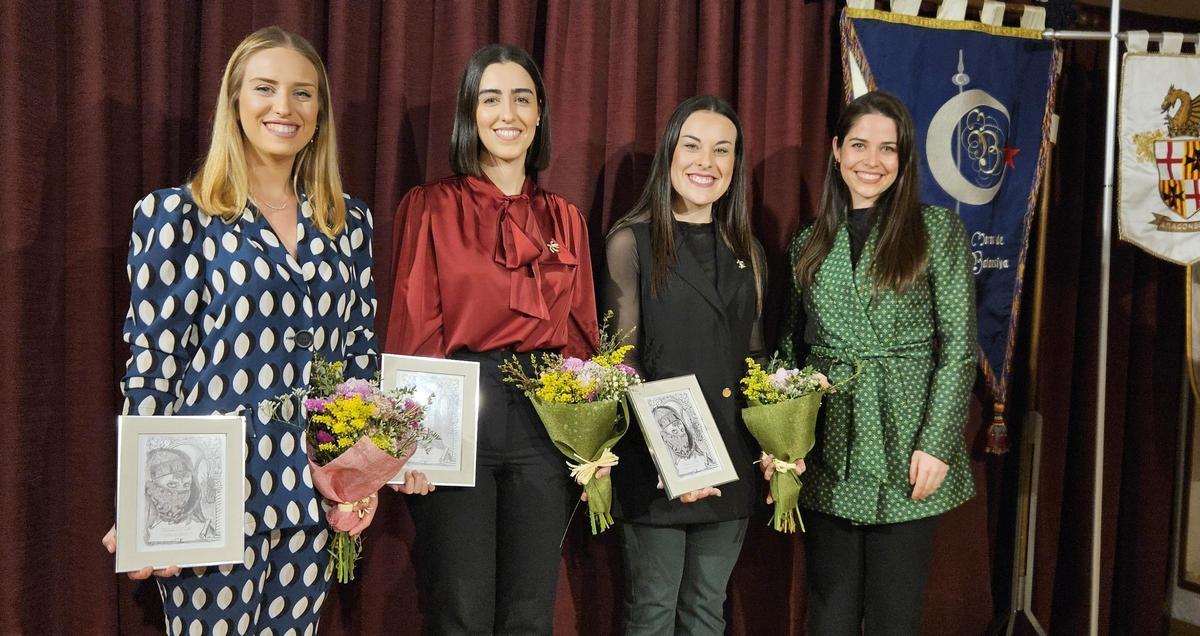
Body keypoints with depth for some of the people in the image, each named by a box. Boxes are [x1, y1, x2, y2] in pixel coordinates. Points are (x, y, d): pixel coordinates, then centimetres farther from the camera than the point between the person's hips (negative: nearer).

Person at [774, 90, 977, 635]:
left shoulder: (937, 230, 0)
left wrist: (937, 445, -11)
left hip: (904, 453, -3)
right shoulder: (808, 243, 10)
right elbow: (791, 348, 13)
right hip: (827, 458, 3)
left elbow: (959, 346, -4)